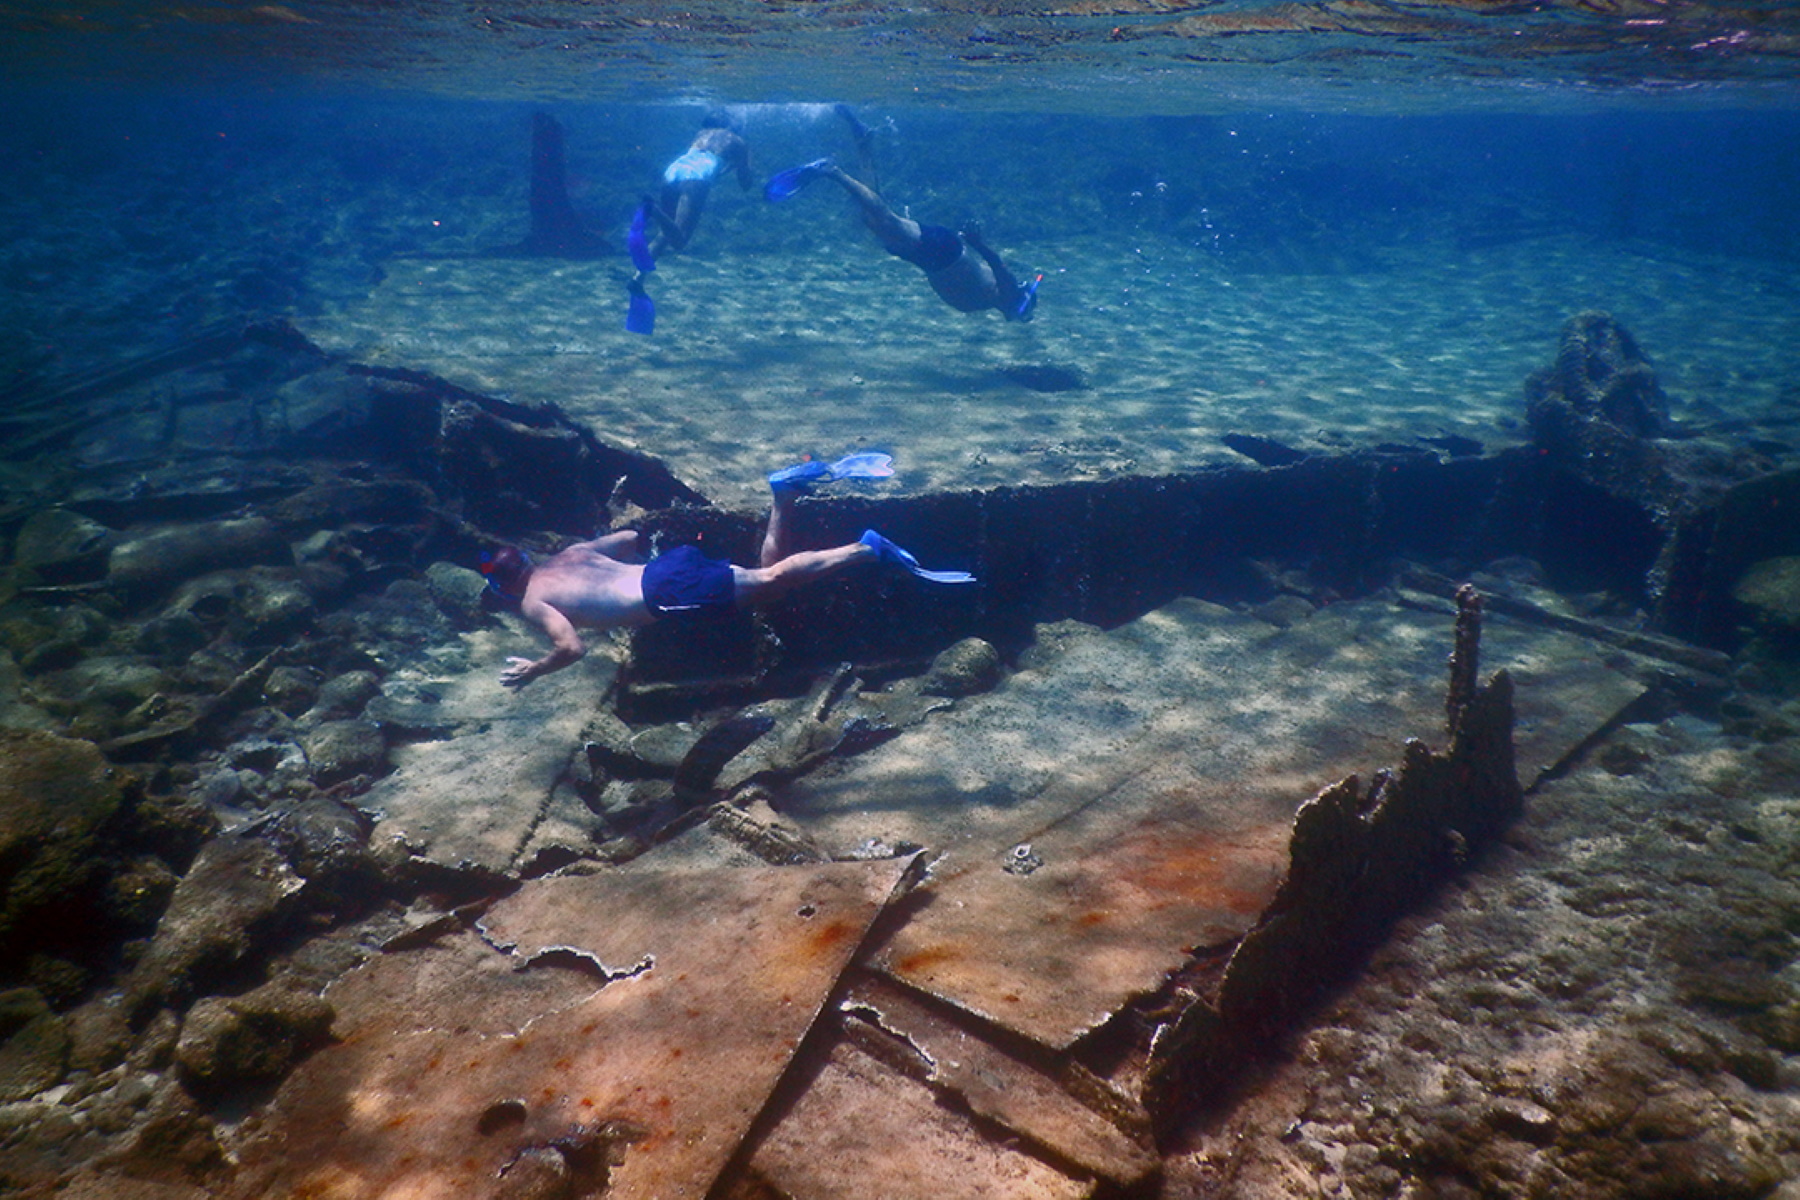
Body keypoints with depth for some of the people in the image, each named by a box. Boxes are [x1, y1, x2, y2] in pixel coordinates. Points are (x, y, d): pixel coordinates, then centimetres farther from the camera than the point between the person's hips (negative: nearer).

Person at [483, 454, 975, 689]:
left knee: (772, 581, -13)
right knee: (771, 571, 14)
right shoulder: (569, 554, 28)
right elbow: (629, 536, 38)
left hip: (666, 592, -7)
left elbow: (572, 648, -10)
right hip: (671, 563, 7)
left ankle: (867, 549, -26)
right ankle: (786, 490, -3)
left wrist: (533, 670, 8)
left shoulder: (533, 601, 5)